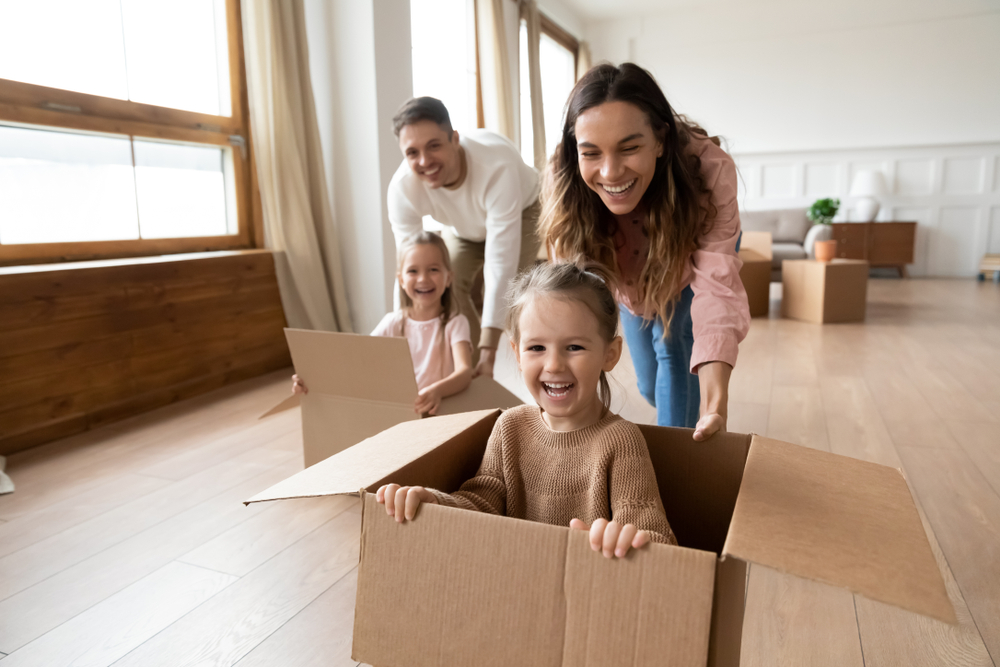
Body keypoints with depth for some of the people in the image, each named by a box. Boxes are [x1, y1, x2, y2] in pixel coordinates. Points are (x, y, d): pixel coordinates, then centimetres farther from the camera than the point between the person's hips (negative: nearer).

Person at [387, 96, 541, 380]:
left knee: (502, 295, -25)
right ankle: (471, 371, 4)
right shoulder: (401, 188, -32)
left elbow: (500, 265, -45)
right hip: (464, 227, 3)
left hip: (520, 211, -3)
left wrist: (489, 349, -46)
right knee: (449, 288, -16)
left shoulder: (497, 167, -45)